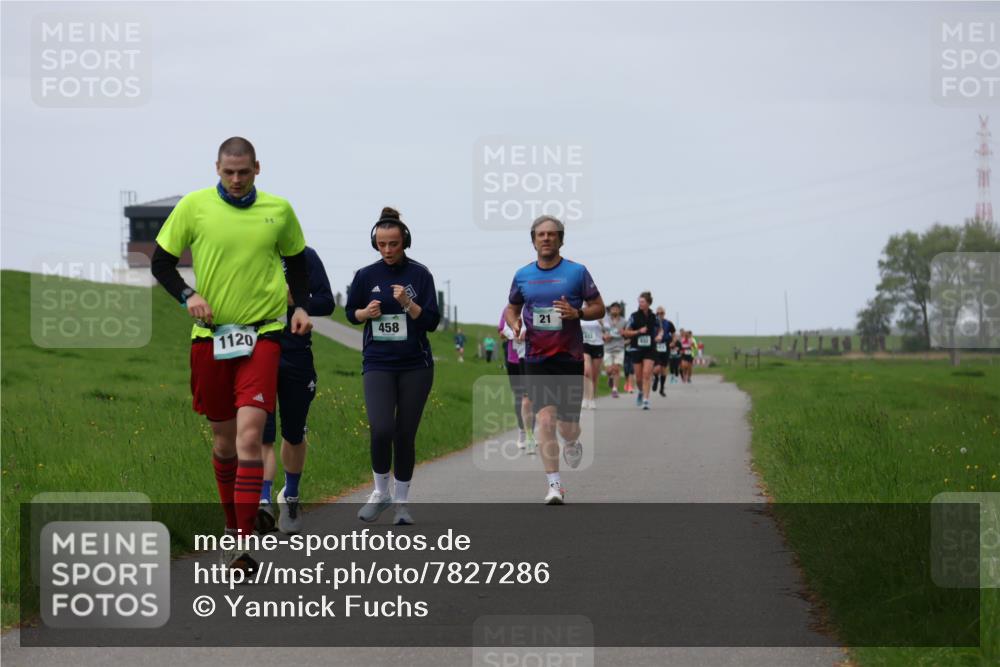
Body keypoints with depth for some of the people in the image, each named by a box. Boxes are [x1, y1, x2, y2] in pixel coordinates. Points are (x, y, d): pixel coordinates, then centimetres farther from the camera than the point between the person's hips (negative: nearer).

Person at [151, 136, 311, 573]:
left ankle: (243, 544, -18)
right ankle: (233, 526, 29)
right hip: (209, 334, 1)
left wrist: (300, 306, 6)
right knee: (223, 437, 9)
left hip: (262, 333, -1)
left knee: (249, 434, -16)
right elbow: (161, 261, 6)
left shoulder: (279, 210, 3)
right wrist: (187, 295, -11)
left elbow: (295, 260, 19)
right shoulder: (194, 206, -1)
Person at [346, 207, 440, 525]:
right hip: (378, 364, 0)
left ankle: (401, 501, 19)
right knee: (381, 429, -17)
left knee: (405, 435, 4)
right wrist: (367, 312, -8)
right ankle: (380, 493, 4)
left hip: (415, 367, 0)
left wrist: (408, 303, -21)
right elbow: (351, 313, 14)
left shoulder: (419, 274, -3)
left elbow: (431, 321, -5)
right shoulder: (366, 275, 1)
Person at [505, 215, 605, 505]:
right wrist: (515, 324, -1)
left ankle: (572, 443, 43)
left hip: (570, 358, -1)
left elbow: (599, 307, 5)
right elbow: (512, 308, 21)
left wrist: (577, 313, -15)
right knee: (545, 420, -13)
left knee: (567, 425, 4)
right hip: (536, 359, 1)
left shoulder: (577, 272, 0)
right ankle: (554, 485, -11)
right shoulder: (522, 275, 7)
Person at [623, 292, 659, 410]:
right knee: (638, 377, 7)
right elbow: (626, 332, 1)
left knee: (647, 374, -14)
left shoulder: (654, 317, 2)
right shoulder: (634, 316, -2)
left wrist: (658, 336, -5)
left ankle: (646, 400, -13)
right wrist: (639, 331, -14)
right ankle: (640, 391, 38)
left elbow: (659, 330, 17)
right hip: (637, 349, 1)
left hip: (650, 349, -1)